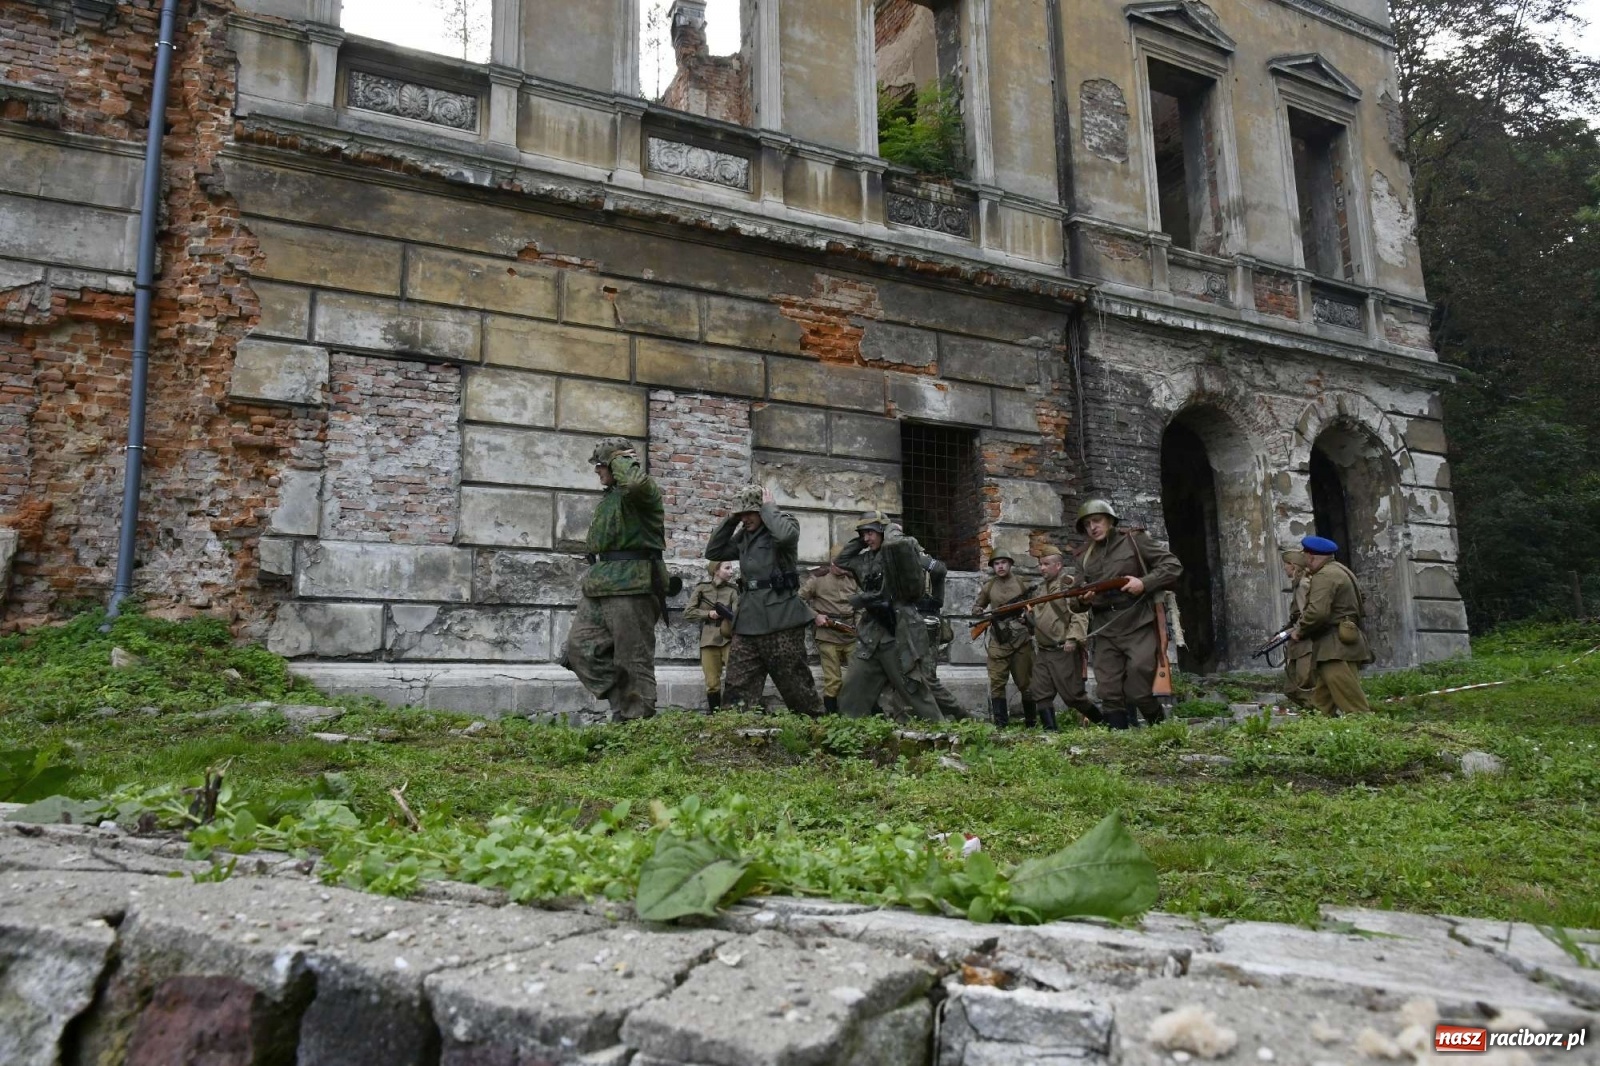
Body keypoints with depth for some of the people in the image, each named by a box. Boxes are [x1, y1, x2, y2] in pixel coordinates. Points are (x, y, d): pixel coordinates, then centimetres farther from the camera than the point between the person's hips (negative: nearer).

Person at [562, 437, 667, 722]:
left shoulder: (644, 491, -6)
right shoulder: (609, 497, 23)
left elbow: (636, 482, -33)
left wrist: (618, 458, -14)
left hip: (631, 587, -10)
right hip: (598, 587, 10)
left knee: (634, 660, -5)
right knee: (580, 647, 4)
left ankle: (638, 718, 3)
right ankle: (622, 703, 9)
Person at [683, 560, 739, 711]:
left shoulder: (733, 590, 4)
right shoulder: (702, 588, 4)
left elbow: (737, 615, -8)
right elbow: (687, 613, 2)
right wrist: (708, 614, -9)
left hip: (729, 640, 0)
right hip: (709, 640, 1)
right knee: (712, 684, 4)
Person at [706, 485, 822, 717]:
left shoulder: (784, 522, -1)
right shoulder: (744, 535, 17)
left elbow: (786, 535, -25)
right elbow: (713, 552, 18)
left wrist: (769, 508, -9)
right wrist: (730, 520, 10)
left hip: (781, 619, -6)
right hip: (748, 621, 6)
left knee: (796, 686, 0)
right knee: (736, 688, 2)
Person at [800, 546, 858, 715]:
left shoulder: (853, 579, 10)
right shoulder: (818, 578, -3)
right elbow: (799, 599, -2)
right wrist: (815, 616, -9)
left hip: (851, 635, 4)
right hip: (828, 636, -4)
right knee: (833, 680, -1)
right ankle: (831, 715, 10)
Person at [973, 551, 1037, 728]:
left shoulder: (1021, 583, 4)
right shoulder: (988, 586, 7)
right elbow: (976, 607, 16)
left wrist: (1027, 615, -12)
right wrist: (982, 613, -6)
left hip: (1021, 640, -1)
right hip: (998, 641, 1)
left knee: (1025, 682, 5)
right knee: (997, 682, -3)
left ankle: (1031, 721, 16)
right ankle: (1000, 723, 1)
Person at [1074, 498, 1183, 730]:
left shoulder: (1134, 541, 3)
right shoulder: (1085, 559, 16)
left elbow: (1173, 565, -1)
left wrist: (1144, 583, -14)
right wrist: (1083, 599, -3)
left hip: (1138, 626, -5)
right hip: (1105, 633, 5)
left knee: (1138, 692, -9)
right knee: (1110, 696, 1)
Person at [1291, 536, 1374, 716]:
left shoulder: (1324, 576, -12)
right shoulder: (1338, 570, 22)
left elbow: (1318, 612, -24)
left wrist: (1300, 631, -8)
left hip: (1337, 648, -11)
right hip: (1333, 647, 11)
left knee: (1352, 707, -13)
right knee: (1321, 704, 11)